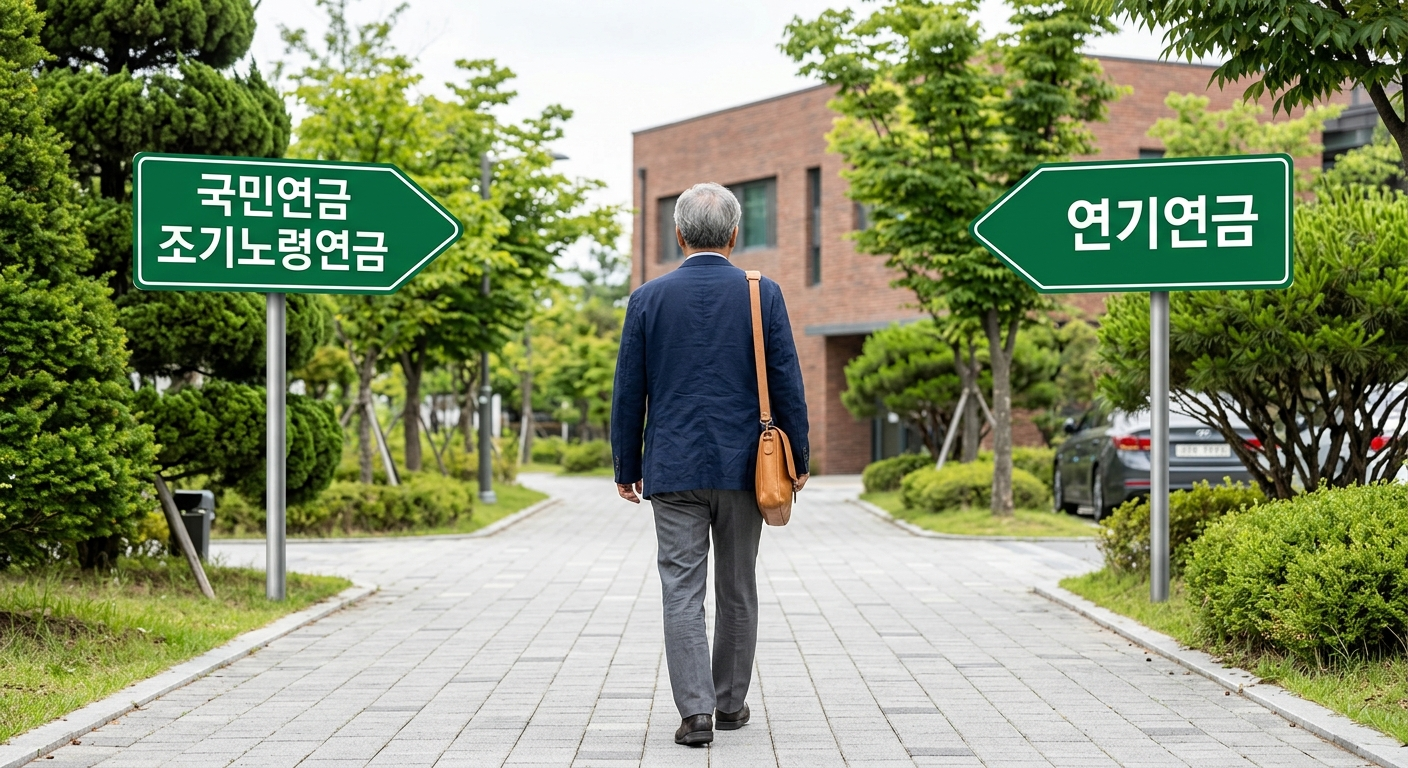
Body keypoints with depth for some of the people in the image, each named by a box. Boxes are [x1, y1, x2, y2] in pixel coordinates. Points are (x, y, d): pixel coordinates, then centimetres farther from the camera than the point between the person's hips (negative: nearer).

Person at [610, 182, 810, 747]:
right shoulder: (763, 294, -2)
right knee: (738, 590, 13)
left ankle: (695, 711, -7)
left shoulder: (648, 298, 0)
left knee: (682, 592, 1)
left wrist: (627, 468, 10)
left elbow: (628, 392, 2)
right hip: (744, 466, 1)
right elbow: (786, 383, -2)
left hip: (673, 468, 0)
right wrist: (798, 458, 8)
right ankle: (730, 703, 22)